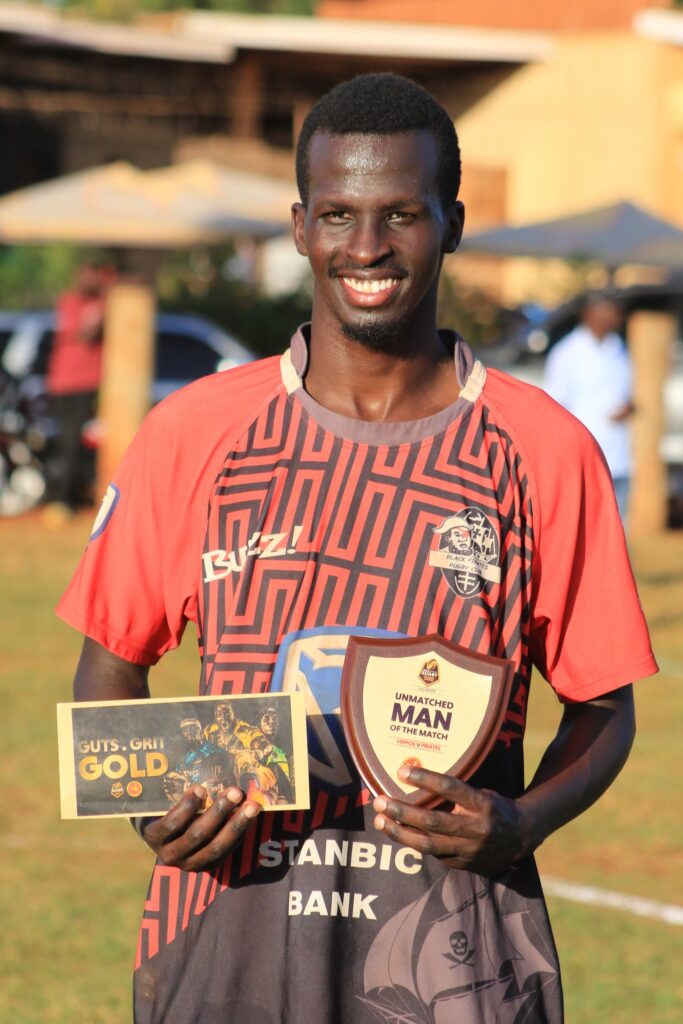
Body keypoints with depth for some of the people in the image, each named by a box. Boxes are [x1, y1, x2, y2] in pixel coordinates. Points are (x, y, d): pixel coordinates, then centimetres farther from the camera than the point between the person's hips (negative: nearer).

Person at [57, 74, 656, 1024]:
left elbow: (602, 705, 8)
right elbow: (111, 662, 13)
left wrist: (522, 824, -11)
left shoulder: (544, 453, 2)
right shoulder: (192, 435, 5)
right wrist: (149, 804, -6)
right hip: (230, 933, 1)